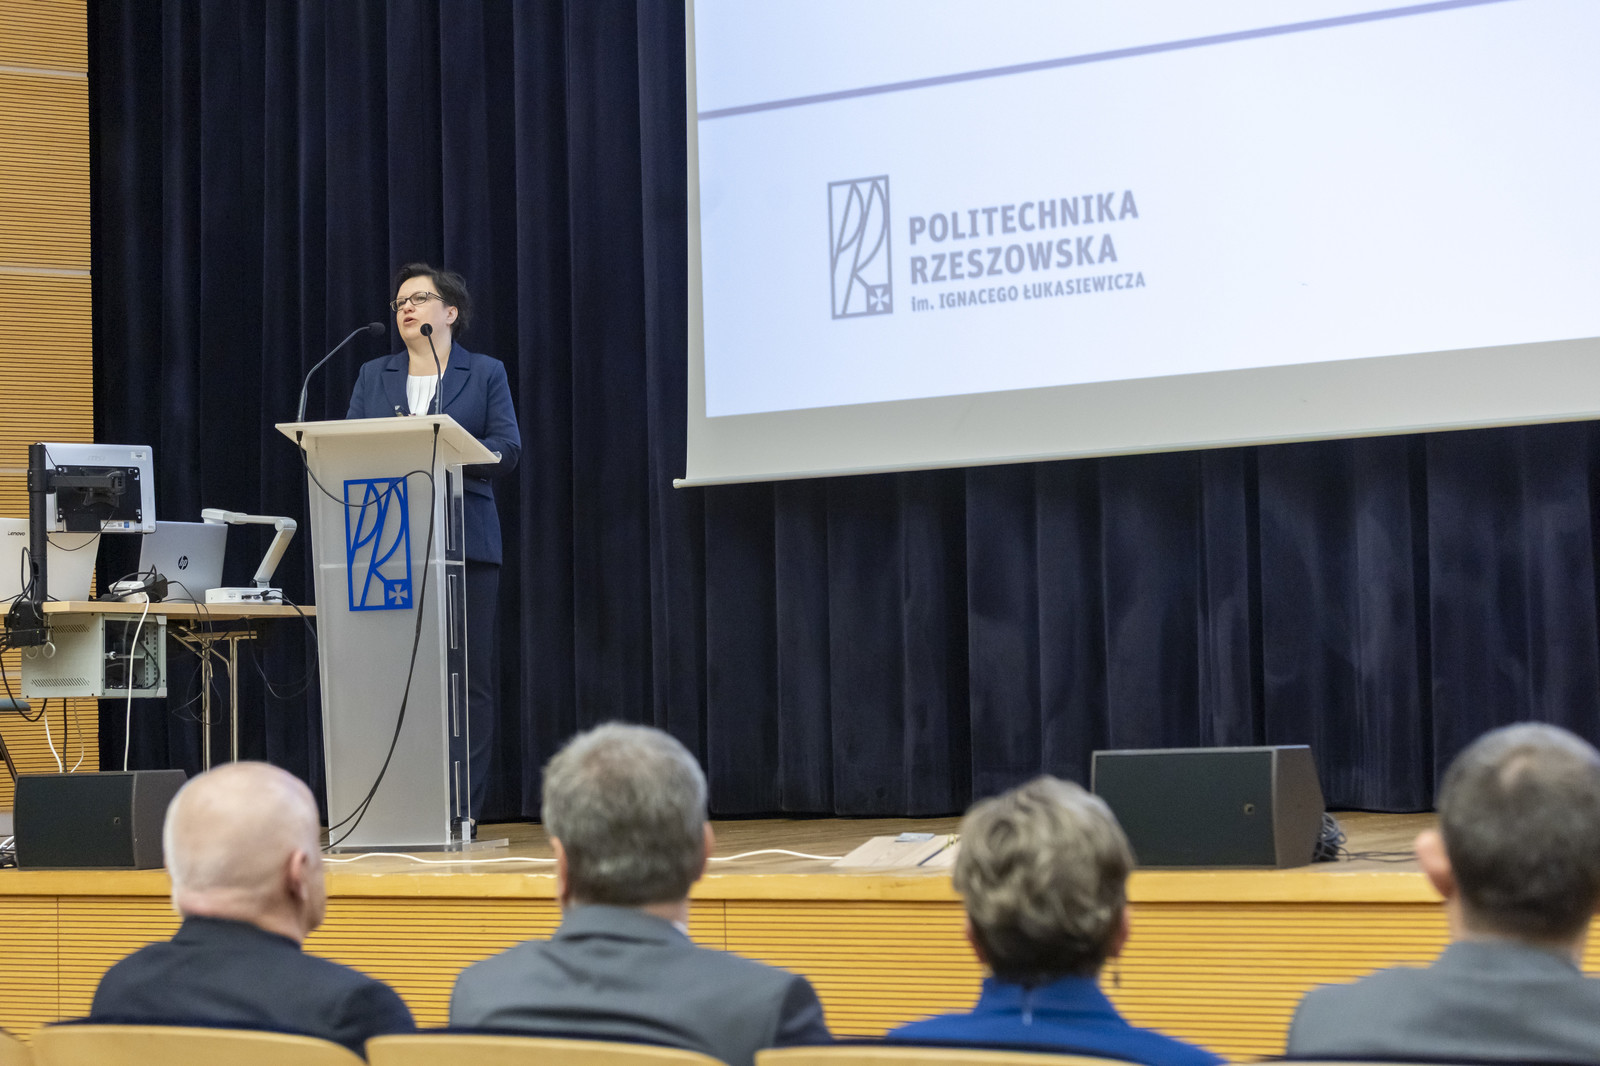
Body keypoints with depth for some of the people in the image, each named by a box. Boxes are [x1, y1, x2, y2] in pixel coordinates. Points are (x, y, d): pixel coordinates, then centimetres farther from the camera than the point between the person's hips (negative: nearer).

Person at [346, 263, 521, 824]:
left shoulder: (485, 373, 11)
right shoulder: (373, 376, 19)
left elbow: (506, 448, 0)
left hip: (465, 540, -2)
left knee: (470, 677, -5)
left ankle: (462, 809, -3)